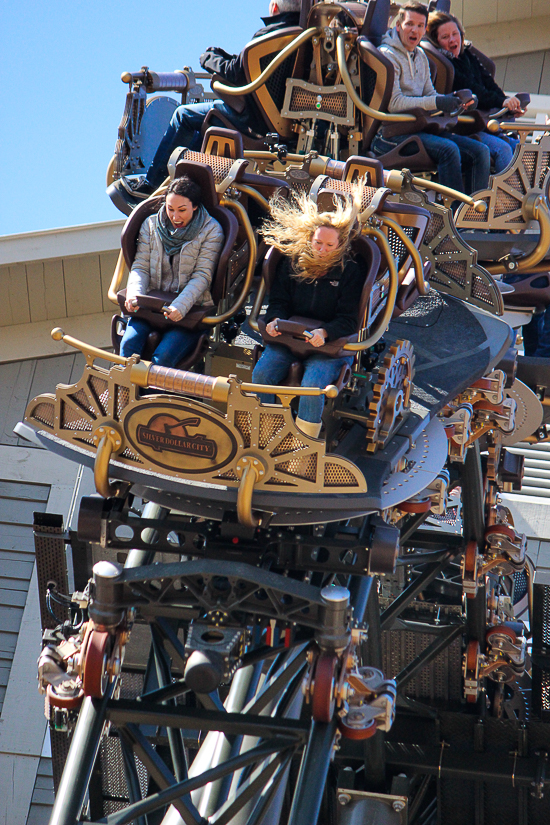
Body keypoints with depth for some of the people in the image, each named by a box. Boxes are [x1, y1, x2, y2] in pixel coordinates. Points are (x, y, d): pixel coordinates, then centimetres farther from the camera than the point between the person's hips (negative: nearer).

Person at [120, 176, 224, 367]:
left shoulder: (211, 230, -1)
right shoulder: (151, 225, 11)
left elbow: (202, 276, -8)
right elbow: (140, 266, 7)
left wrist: (180, 306, -24)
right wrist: (134, 294, -15)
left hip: (191, 309, -4)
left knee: (163, 356, -29)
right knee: (128, 345, -25)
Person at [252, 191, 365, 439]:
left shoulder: (350, 272, -2)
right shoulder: (292, 262, 9)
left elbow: (348, 319, -6)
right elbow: (279, 300, 14)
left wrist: (324, 333, -25)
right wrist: (275, 320, -9)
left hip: (330, 343, -4)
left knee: (312, 385, -31)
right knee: (261, 374, -22)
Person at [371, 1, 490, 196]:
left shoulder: (420, 56, 21)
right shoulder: (387, 55, -7)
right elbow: (394, 103, -16)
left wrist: (457, 100, -1)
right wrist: (436, 102, -20)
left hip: (422, 128, 9)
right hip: (391, 133, -8)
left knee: (480, 152, -6)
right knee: (448, 149, -31)